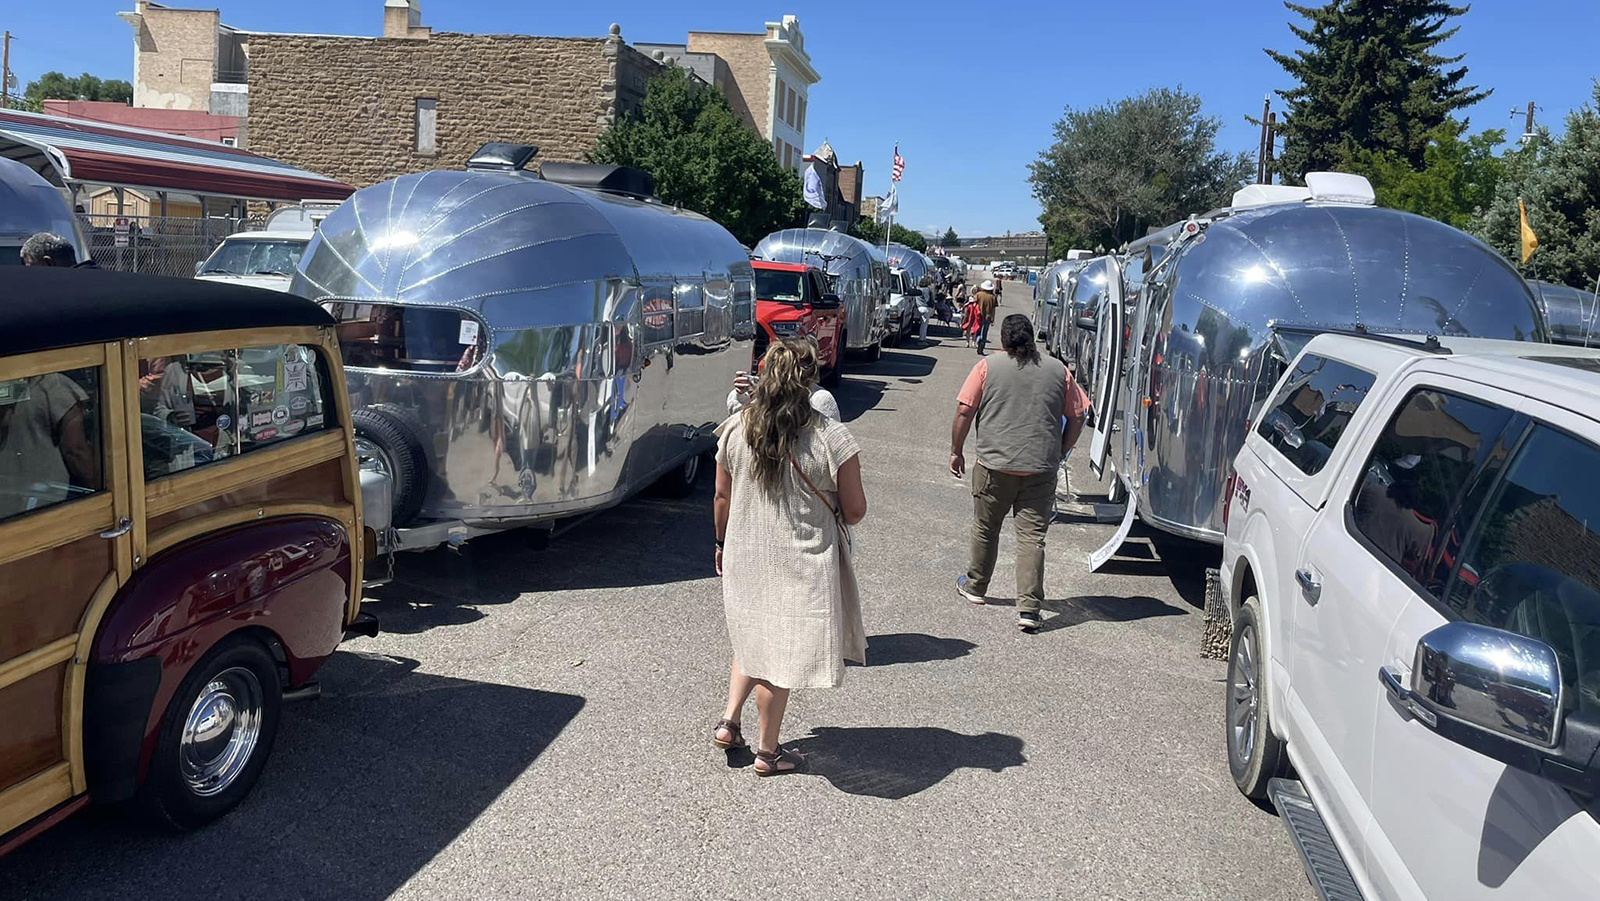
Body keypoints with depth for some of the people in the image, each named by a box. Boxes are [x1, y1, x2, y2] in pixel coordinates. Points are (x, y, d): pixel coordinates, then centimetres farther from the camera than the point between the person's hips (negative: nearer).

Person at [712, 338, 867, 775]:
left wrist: (723, 544, 20)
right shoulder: (833, 437, -16)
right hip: (802, 563, -3)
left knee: (752, 638, 26)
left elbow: (722, 498, 4)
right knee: (782, 650, 10)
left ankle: (728, 721, 17)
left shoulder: (735, 430, -6)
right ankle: (768, 751, 22)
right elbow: (855, 509, -10)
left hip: (745, 558, 3)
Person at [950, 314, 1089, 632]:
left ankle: (974, 587, 35)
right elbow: (1077, 417, 9)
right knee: (1032, 536, 2)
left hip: (995, 465, -1)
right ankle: (1029, 608, -4)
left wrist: (956, 451, 8)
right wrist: (1059, 454, 19)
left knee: (985, 528, 17)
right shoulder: (1058, 370, 7)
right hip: (1041, 469, 1)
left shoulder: (988, 367, 1)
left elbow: (964, 411, -3)